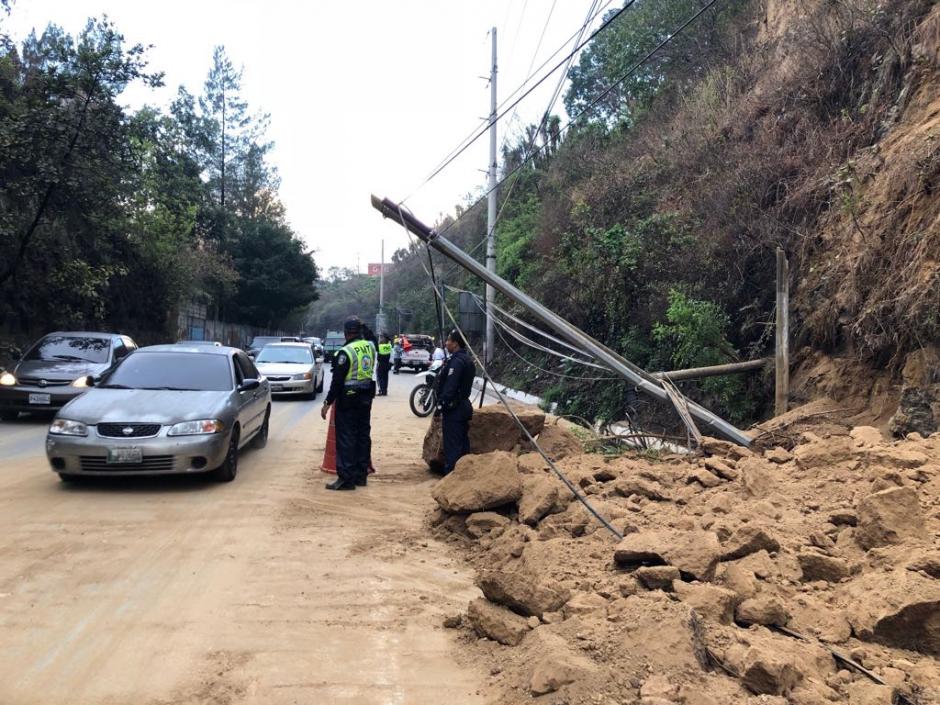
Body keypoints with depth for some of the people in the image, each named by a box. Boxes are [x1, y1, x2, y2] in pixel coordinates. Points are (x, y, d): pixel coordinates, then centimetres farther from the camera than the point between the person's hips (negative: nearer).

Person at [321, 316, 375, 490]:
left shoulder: (346, 352, -18)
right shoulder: (370, 346, 2)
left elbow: (337, 381, -17)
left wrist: (328, 403, -11)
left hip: (348, 399, -7)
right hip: (366, 398, 7)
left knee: (346, 438, -3)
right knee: (363, 435, 13)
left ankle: (346, 478, -2)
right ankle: (362, 475, 21)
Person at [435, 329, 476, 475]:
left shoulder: (456, 361, -18)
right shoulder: (467, 360, 14)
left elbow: (449, 387, -22)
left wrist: (441, 405, -18)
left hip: (453, 409, -10)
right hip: (464, 405, 10)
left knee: (452, 446, -7)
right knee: (463, 443, 14)